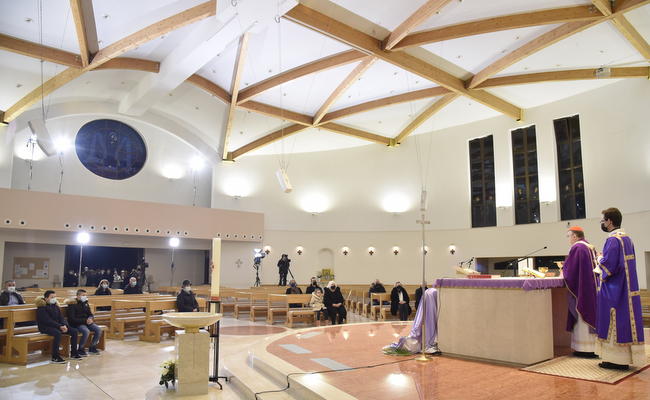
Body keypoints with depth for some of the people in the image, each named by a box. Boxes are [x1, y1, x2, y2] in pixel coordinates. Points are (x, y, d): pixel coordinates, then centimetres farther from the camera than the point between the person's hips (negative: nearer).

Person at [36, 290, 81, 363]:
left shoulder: (55, 305, 14)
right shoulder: (42, 307, -10)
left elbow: (61, 317, 11)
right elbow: (47, 320, -18)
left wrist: (64, 325, -10)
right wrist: (60, 326, -23)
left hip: (57, 325, 8)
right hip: (45, 327, -8)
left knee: (74, 331, -6)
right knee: (57, 333, -37)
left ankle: (74, 353, 3)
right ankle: (55, 357, -30)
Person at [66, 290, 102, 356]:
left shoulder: (85, 303, 12)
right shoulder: (73, 305, -9)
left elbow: (90, 314, 18)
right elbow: (72, 319, -15)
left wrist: (91, 319, -8)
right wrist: (85, 320, -21)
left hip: (87, 322, 7)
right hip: (77, 324, -7)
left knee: (98, 330, -15)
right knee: (86, 331, -33)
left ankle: (92, 348, 3)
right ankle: (80, 350, -12)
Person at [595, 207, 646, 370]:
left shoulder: (612, 240, -18)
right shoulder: (627, 238, 12)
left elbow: (608, 265, -23)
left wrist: (600, 259, -4)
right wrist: (604, 259, 15)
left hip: (613, 290, -9)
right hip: (626, 288, 9)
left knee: (614, 323, -2)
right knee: (625, 320, 12)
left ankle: (616, 360, 4)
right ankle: (626, 358, 19)